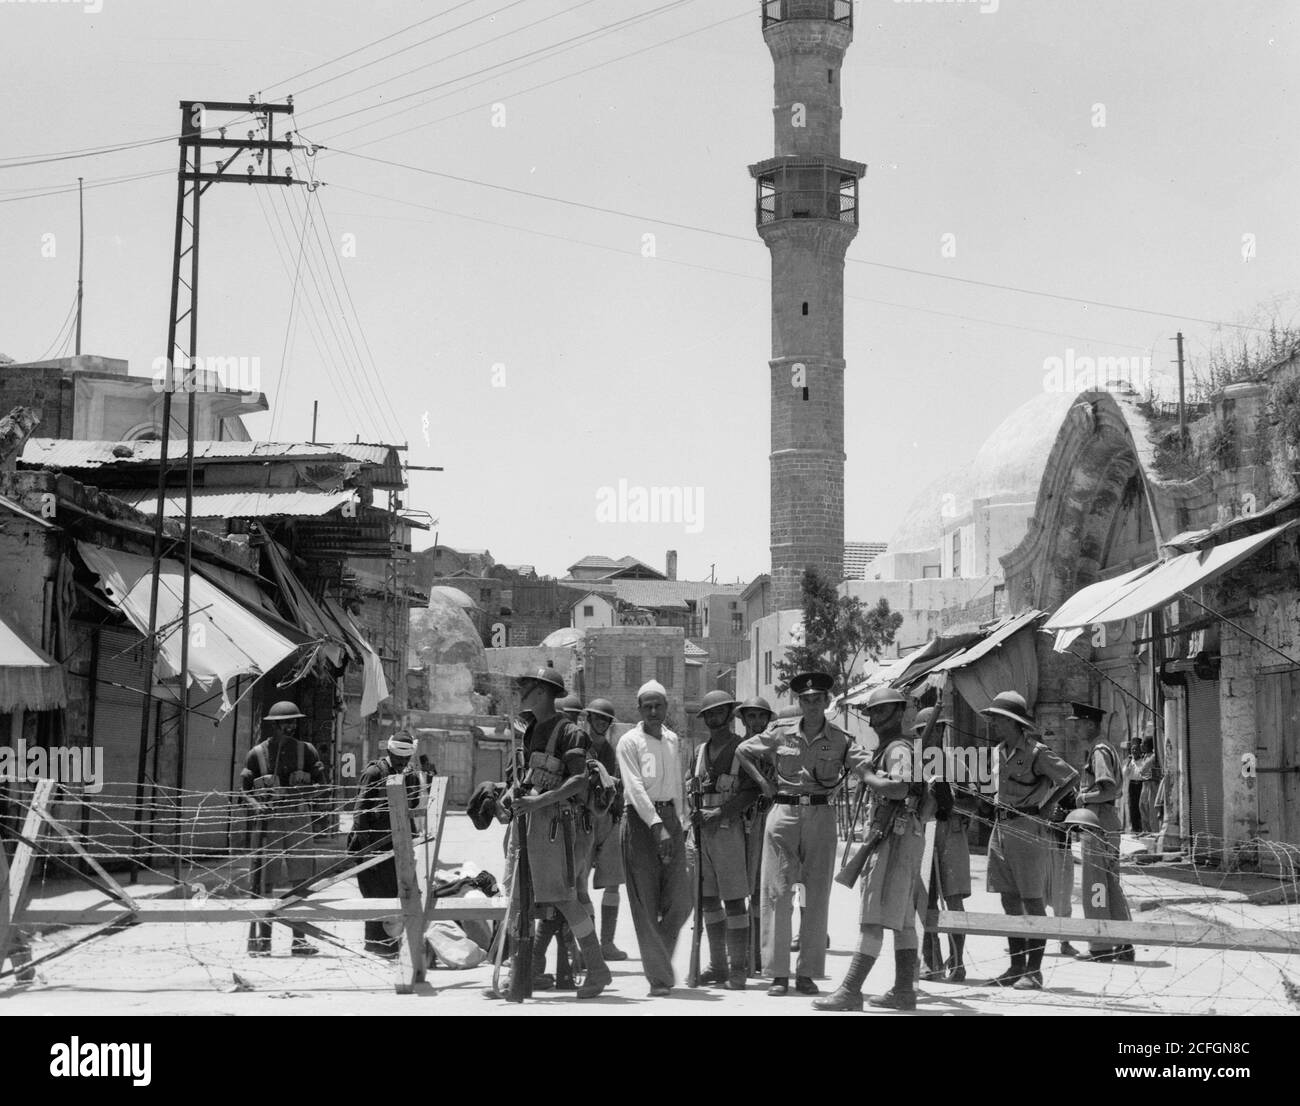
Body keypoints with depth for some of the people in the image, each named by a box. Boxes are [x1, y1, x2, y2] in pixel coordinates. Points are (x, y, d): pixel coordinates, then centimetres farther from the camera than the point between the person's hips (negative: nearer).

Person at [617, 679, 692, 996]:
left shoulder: (671, 739, 13)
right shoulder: (629, 742, -6)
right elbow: (635, 788, -14)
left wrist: (679, 821, 11)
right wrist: (657, 826, -23)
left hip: (669, 818, 5)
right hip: (641, 821, -5)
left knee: (680, 902, 0)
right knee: (646, 905, -3)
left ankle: (661, 956, 24)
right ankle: (659, 978, 1)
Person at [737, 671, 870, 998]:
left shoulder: (840, 740, 2)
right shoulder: (781, 732, 4)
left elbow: (867, 765, -8)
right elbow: (743, 751, 14)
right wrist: (763, 783, 5)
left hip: (821, 815, 0)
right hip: (783, 812, 0)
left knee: (817, 895, 2)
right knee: (778, 892, -2)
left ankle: (807, 973, 11)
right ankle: (778, 973, 3)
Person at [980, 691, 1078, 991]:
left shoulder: (1036, 752, -12)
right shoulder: (1001, 751, 12)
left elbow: (1071, 777, -14)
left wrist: (1046, 807, -9)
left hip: (1029, 829, -8)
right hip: (1002, 827, 8)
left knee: (1032, 900, -3)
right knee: (1009, 899, 10)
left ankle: (1034, 971, 1)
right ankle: (1017, 966, 18)